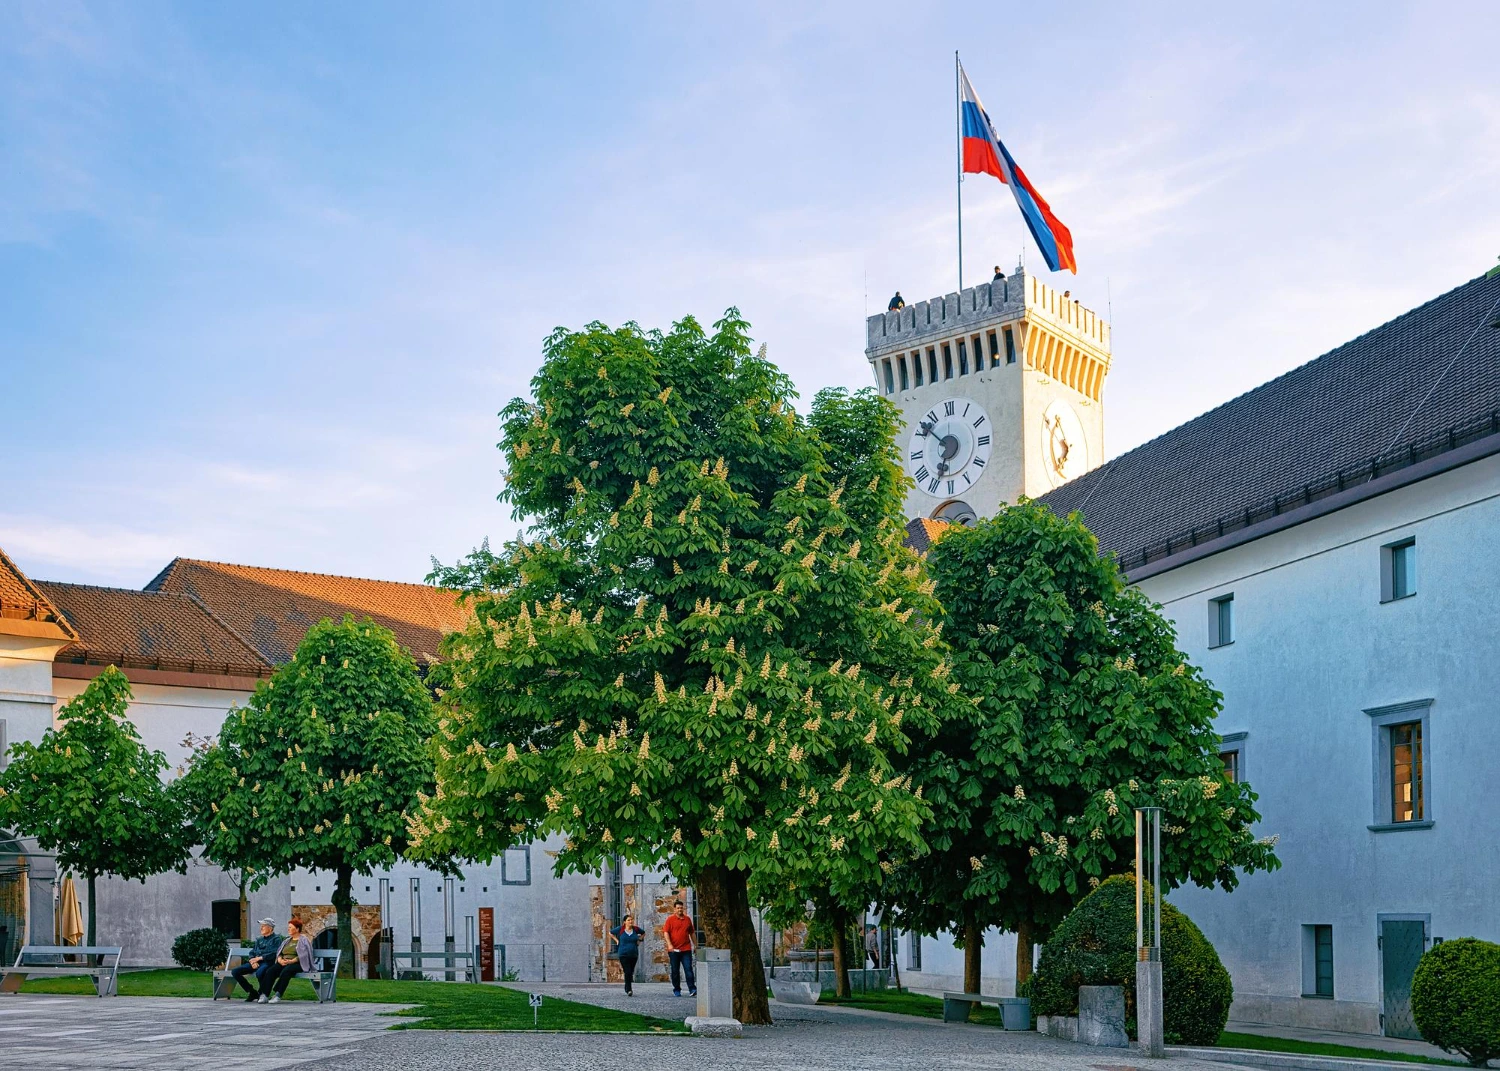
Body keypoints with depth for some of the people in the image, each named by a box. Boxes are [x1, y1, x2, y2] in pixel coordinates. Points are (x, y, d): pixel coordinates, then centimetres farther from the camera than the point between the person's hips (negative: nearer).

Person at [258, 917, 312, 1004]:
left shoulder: (303, 940, 5)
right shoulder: (287, 940, 25)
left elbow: (303, 955, -8)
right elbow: (279, 952, 18)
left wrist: (291, 961, -20)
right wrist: (280, 960, -4)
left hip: (296, 964, -6)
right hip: (283, 963, 6)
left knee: (285, 971, -38)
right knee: (270, 971, -24)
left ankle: (277, 995, -42)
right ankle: (264, 995, -33)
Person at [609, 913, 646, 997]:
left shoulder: (636, 929, 2)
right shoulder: (620, 929, -3)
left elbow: (643, 933, 23)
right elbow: (610, 933, 13)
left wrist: (639, 940, 10)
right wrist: (616, 940, 5)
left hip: (634, 955, 3)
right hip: (623, 955, -3)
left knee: (631, 973, 11)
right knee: (627, 972, -14)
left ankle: (627, 988, 29)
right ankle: (629, 990, -12)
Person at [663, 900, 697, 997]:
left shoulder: (687, 919, 12)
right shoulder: (670, 919, 1)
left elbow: (692, 933, 20)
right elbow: (665, 932, -5)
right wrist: (669, 944, -17)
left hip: (686, 949, 2)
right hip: (674, 949, -2)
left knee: (688, 969, -7)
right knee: (675, 971, 5)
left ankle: (692, 989, -10)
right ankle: (676, 990, 14)